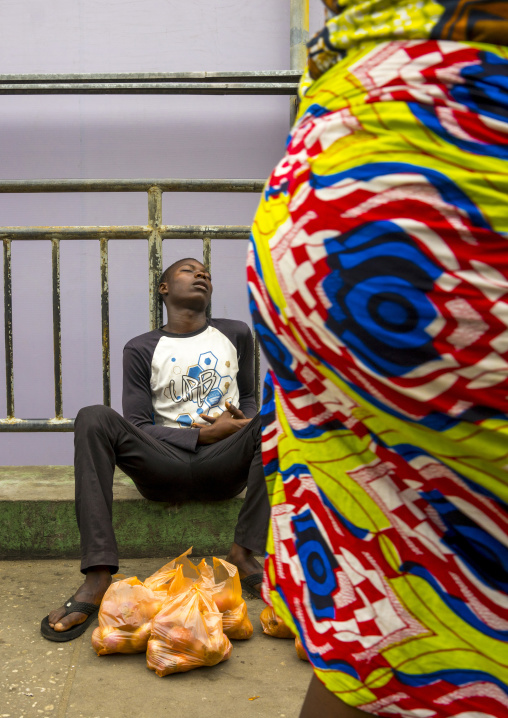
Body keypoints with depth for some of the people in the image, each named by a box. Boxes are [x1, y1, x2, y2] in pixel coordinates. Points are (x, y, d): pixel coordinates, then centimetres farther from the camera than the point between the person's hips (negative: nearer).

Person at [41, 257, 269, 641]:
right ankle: (98, 575, -34)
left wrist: (245, 419, -1)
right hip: (164, 465, -1)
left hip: (225, 465, 1)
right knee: (94, 418, -27)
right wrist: (204, 433, -11)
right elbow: (136, 428, 2)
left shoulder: (236, 334, 16)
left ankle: (245, 552, -25)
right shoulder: (142, 349, 9)